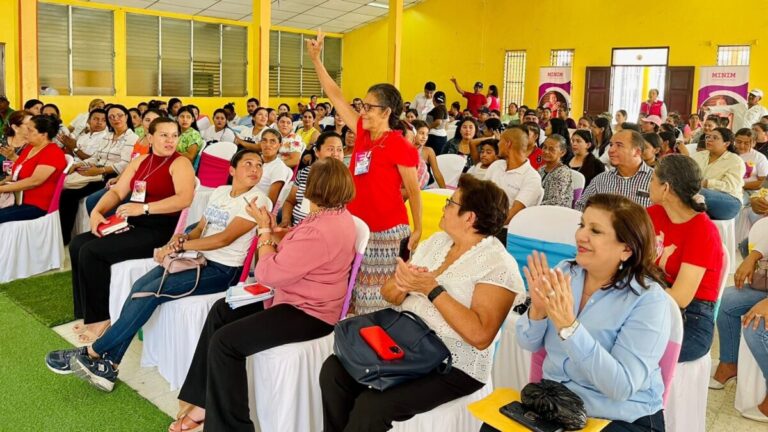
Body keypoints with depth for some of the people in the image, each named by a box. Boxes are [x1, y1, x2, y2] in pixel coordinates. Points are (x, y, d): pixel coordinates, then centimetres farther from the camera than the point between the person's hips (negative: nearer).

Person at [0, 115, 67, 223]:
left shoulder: (53, 153, -13)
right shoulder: (29, 147, 15)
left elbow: (34, 181, -21)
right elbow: (17, 173, 24)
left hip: (36, 206, -8)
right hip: (17, 200, 8)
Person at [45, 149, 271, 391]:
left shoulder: (257, 200, -12)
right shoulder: (219, 192, 11)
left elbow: (225, 238, -19)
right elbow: (200, 228, 14)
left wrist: (179, 246, -16)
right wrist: (183, 238, -9)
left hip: (223, 271, -7)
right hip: (199, 259, 7)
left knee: (151, 292, -20)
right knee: (140, 286, -14)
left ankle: (92, 354, -7)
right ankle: (109, 366, -10)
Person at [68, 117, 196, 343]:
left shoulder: (180, 163, -8)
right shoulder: (140, 161, 16)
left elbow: (185, 198, -24)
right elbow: (116, 192, 13)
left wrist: (143, 208, -27)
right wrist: (97, 211, -6)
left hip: (160, 230, -8)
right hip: (133, 225, 8)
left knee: (92, 251, -18)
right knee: (78, 244, -2)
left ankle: (101, 318, -3)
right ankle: (88, 313, 7)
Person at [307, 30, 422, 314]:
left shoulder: (400, 146, -13)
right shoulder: (362, 132, 4)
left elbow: (413, 191, -6)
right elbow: (336, 96, 7)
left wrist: (417, 230, -5)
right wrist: (315, 58, 4)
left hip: (387, 232, -7)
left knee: (380, 297, 3)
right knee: (356, 295, 14)